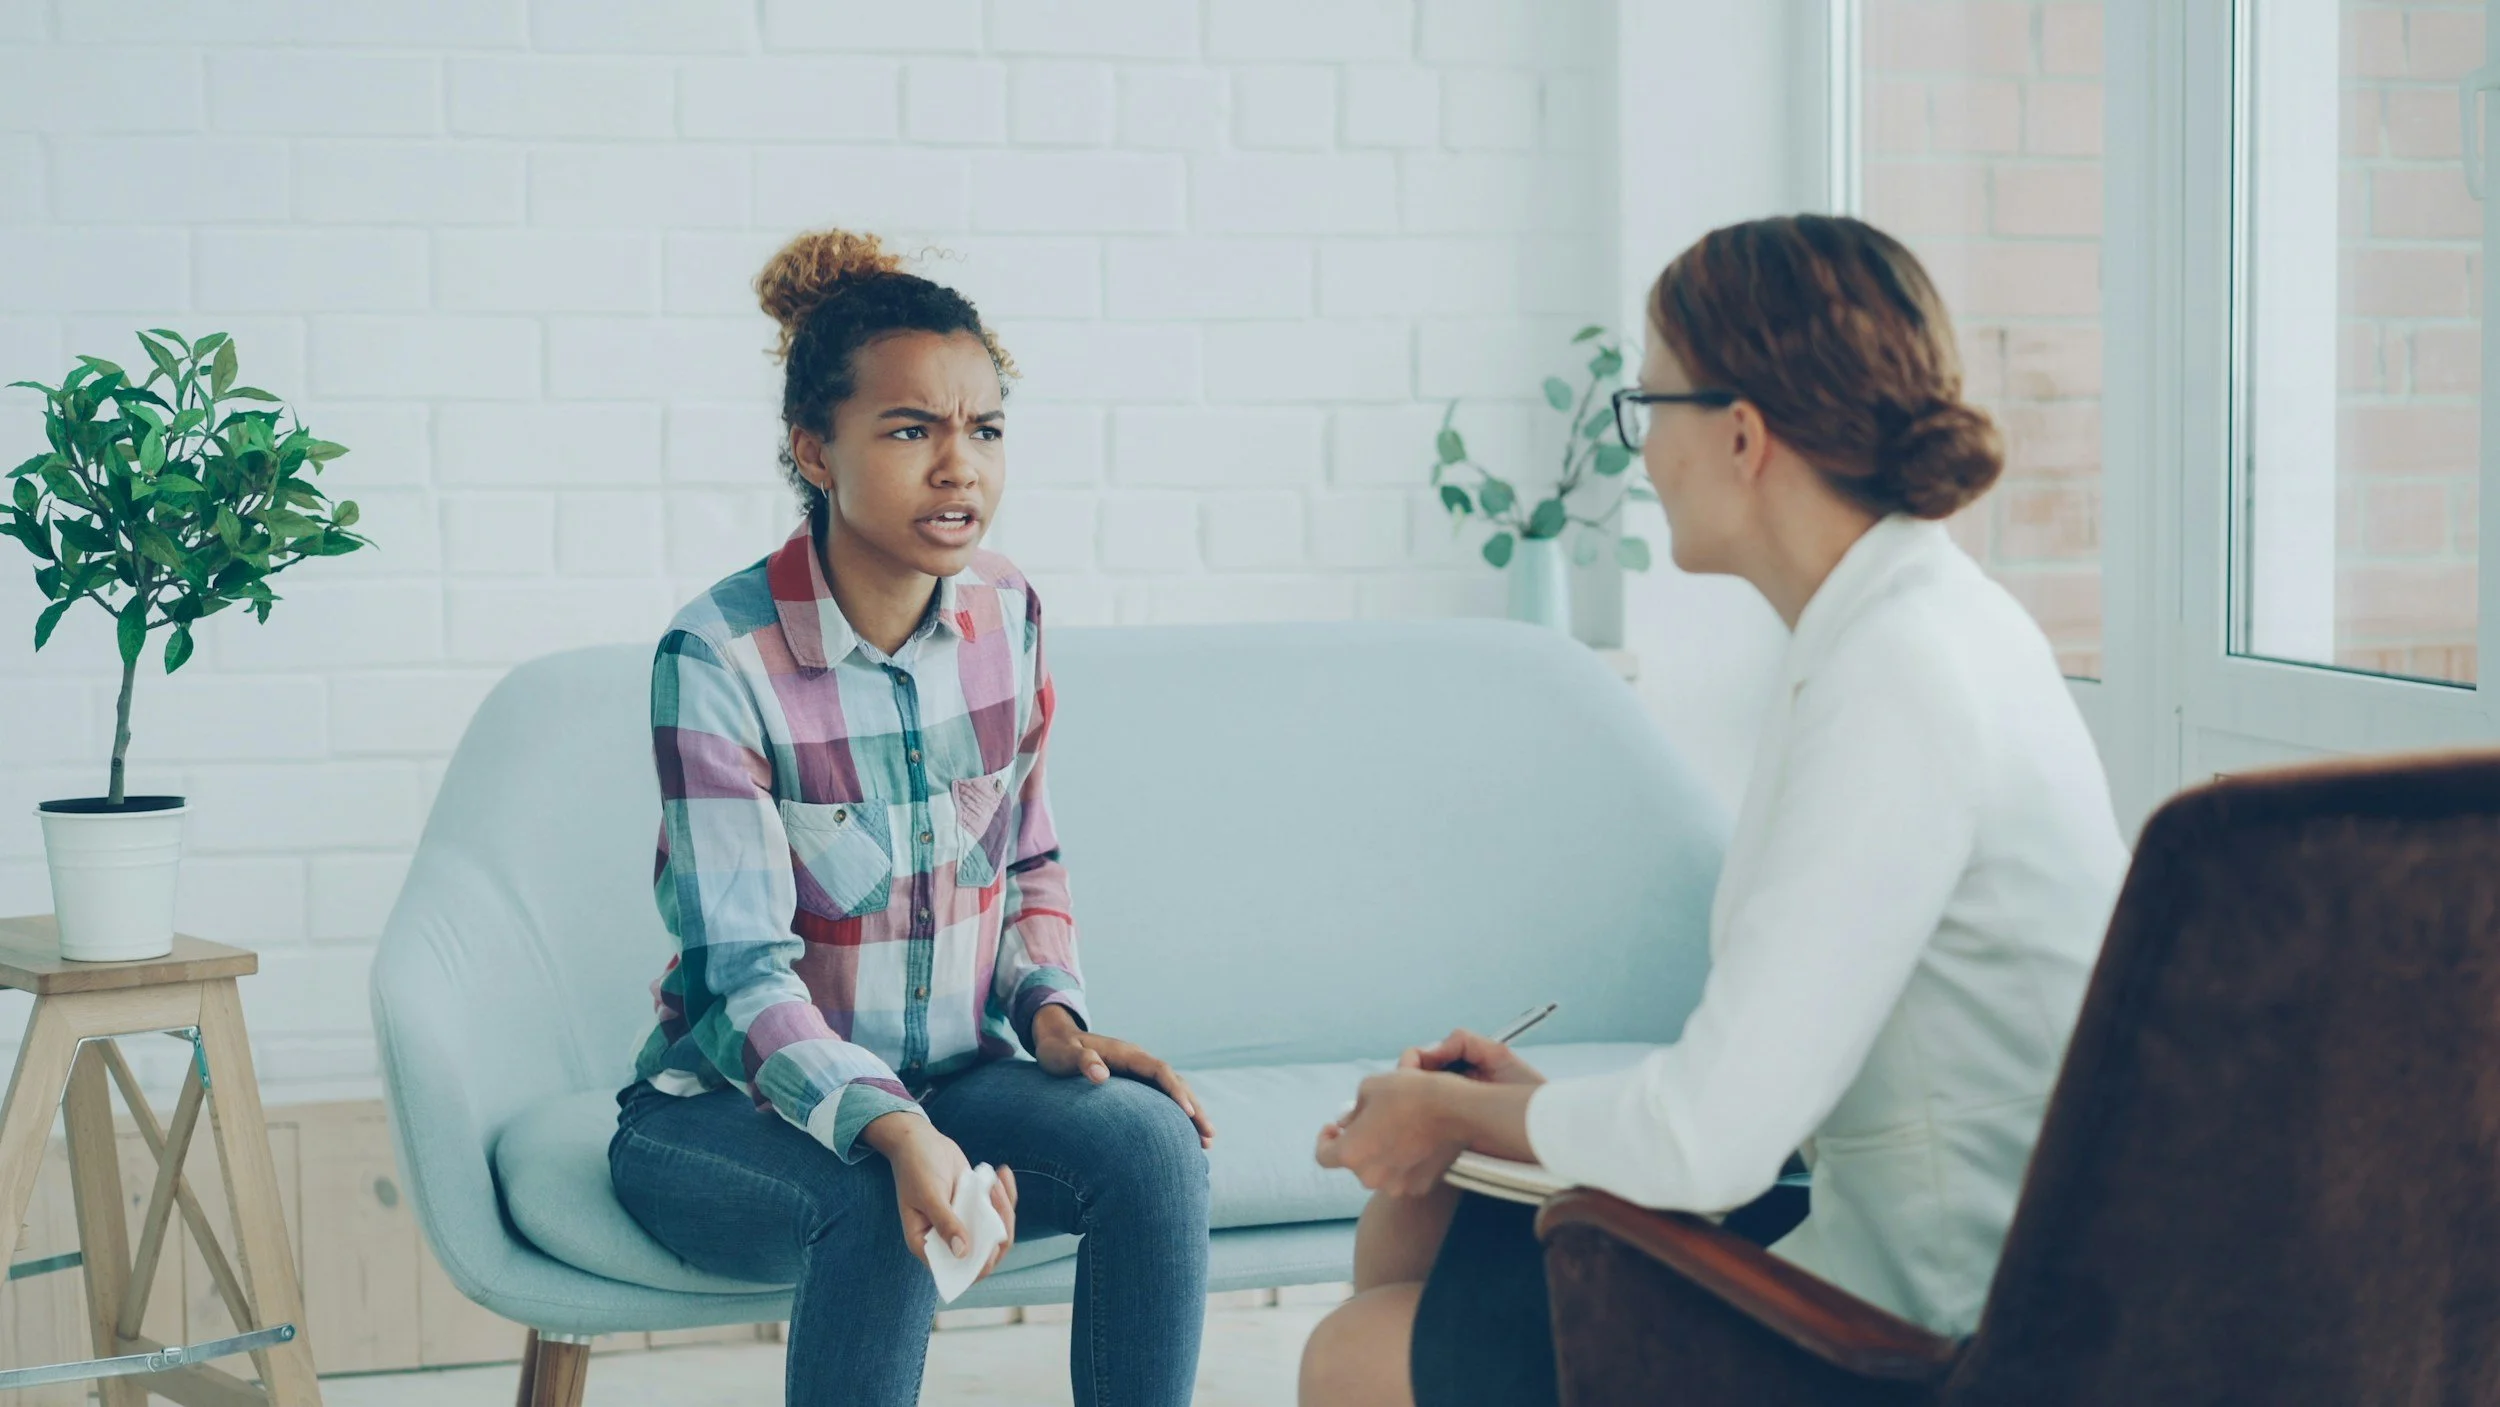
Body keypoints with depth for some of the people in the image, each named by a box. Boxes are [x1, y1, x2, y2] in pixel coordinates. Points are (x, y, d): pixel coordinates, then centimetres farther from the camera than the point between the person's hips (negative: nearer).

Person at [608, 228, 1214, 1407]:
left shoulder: (1005, 617, -1)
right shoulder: (717, 657, -19)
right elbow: (744, 974, -22)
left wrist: (1051, 1009, -8)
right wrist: (896, 1131, -38)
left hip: (949, 1077, 5)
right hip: (726, 1110, -5)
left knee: (1151, 1138, -24)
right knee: (881, 1208, -36)